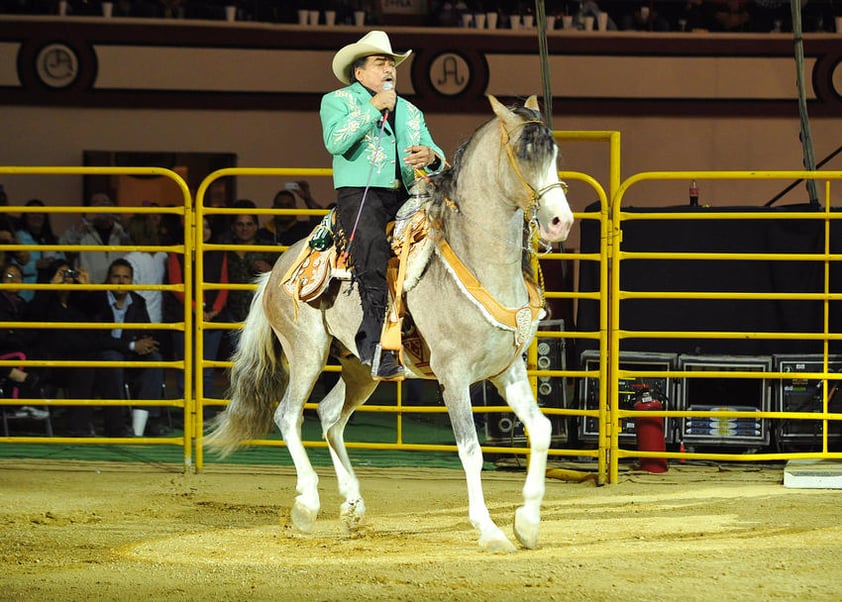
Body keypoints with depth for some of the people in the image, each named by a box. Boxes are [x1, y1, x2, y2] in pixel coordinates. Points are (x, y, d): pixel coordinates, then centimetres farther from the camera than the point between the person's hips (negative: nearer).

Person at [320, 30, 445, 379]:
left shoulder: (410, 112, 26)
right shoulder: (337, 101, 11)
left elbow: (438, 161, 15)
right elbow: (335, 141, -10)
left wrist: (431, 157, -10)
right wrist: (373, 108, -9)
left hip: (405, 196, 6)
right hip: (359, 193, -5)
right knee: (372, 245, -32)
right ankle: (373, 342, -38)